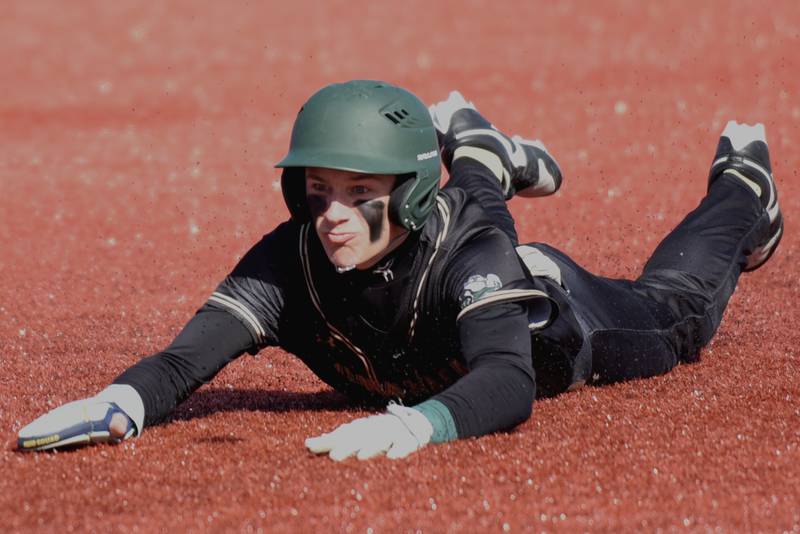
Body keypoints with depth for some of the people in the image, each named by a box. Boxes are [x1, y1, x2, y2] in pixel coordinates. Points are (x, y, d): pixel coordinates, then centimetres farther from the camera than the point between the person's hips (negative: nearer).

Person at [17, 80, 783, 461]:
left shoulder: (469, 256, -51)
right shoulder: (291, 261, -42)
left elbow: (510, 383, -67)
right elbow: (191, 356, -52)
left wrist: (414, 425, -88)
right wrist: (119, 404, -75)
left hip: (546, 318, -2)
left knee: (674, 310, 29)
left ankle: (740, 182, 56)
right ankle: (482, 158, 66)